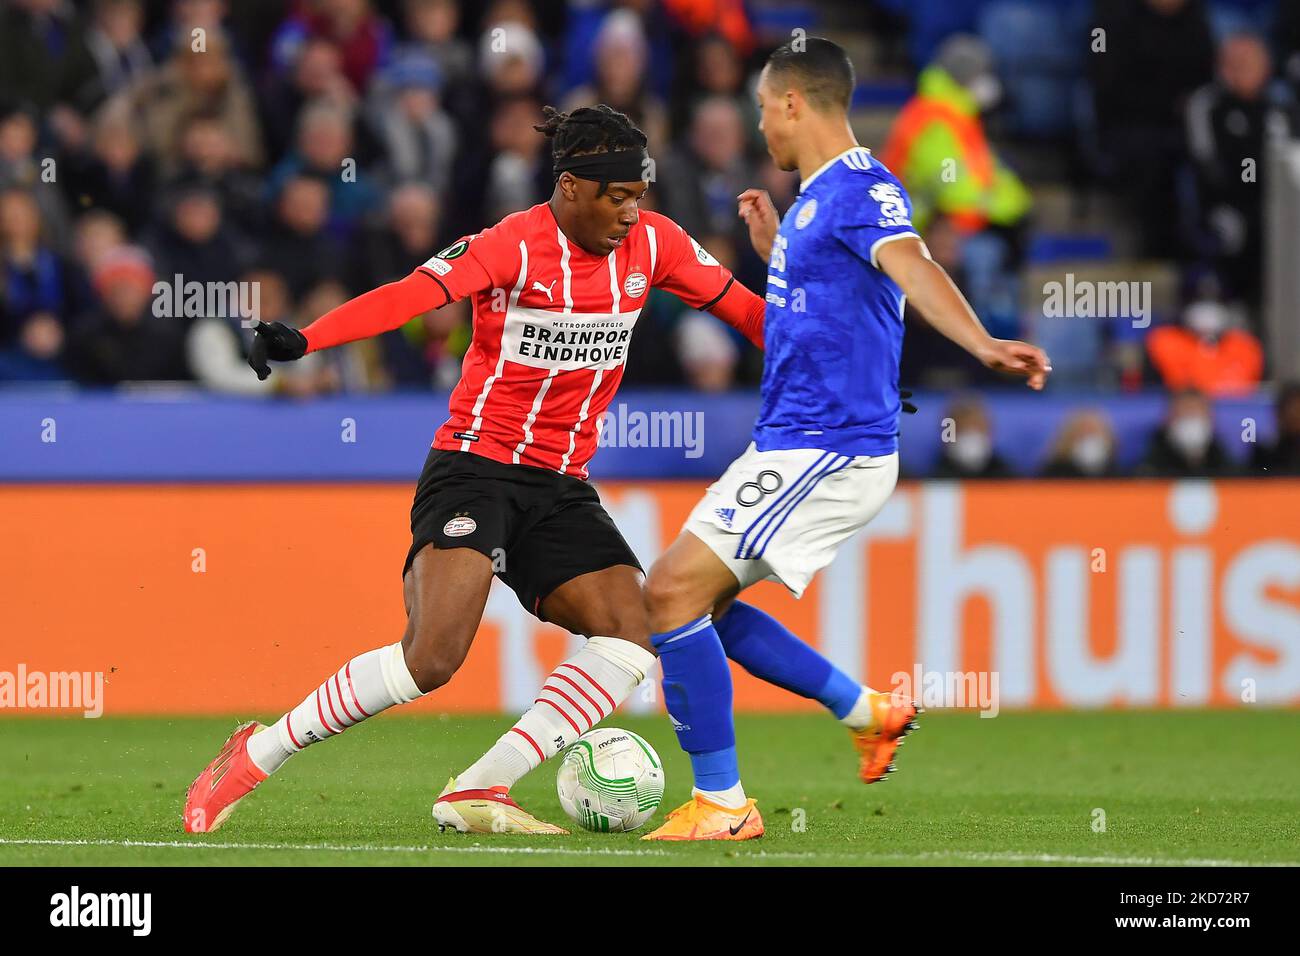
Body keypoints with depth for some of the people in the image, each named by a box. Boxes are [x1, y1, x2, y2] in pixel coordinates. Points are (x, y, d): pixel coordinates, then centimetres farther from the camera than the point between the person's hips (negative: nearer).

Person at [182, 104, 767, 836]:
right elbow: (412, 295, -29)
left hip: (560, 487, 6)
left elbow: (743, 308, 14)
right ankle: (255, 756, -5)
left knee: (631, 640, -15)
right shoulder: (517, 246, -15)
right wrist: (303, 340, -43)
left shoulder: (653, 243, 2)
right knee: (432, 658, -22)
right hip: (476, 467, -6)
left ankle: (477, 793, -12)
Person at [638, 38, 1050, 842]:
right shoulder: (816, 197, 16)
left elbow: (914, 269, -36)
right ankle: (868, 711, 21)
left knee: (675, 591, -15)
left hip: (826, 452, -11)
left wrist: (984, 345, -51)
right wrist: (773, 249, 25)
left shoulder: (861, 189, -15)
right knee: (696, 599, 17)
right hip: (793, 444, 11)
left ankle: (722, 804, -11)